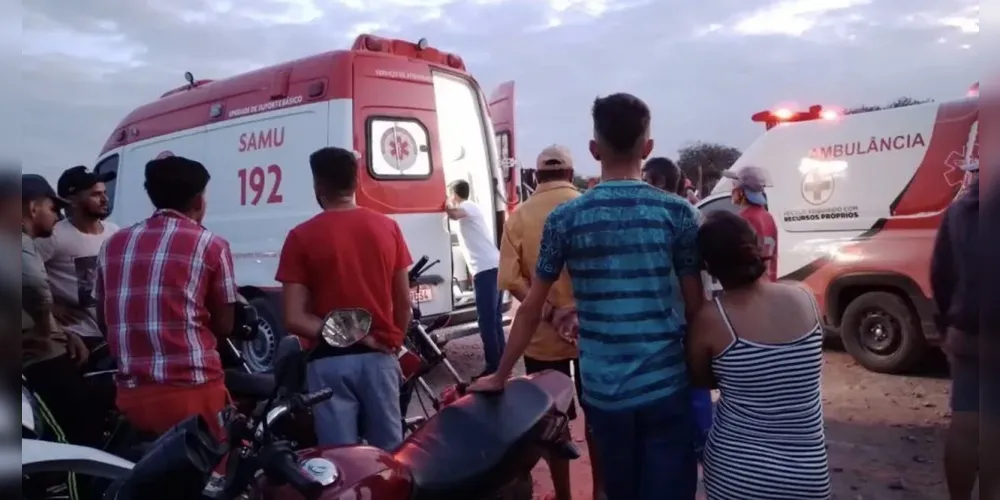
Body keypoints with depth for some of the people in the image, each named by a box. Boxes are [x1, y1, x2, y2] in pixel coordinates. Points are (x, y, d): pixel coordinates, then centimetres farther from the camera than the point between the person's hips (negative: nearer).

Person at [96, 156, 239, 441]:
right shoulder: (210, 245, -3)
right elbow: (224, 326, 2)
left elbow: (103, 319, 20)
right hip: (192, 392, -5)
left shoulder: (114, 244, 12)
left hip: (131, 395, 6)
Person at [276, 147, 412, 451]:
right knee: (390, 452, 13)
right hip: (379, 358, 3)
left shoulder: (301, 237, -6)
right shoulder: (387, 227, 2)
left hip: (330, 361, -2)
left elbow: (294, 318, -11)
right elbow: (404, 304, 5)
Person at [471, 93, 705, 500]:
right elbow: (696, 306, -1)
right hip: (666, 387, -1)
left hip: (602, 391, 2)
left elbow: (532, 308, 1)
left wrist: (500, 376, 13)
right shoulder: (678, 212, -5)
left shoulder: (564, 219, -3)